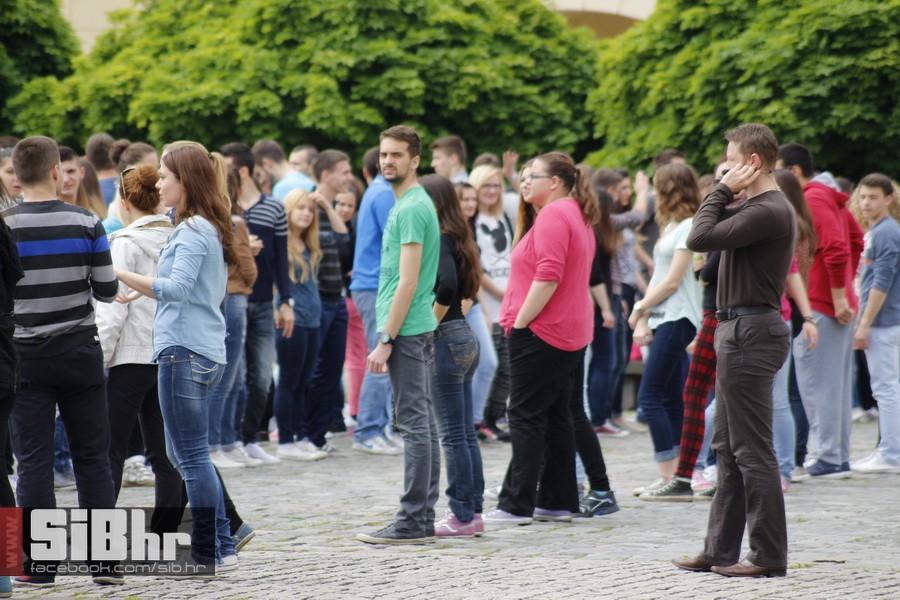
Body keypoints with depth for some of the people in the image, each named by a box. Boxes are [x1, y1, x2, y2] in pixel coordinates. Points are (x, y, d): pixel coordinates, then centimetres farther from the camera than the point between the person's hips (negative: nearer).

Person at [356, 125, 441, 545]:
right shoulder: (413, 203, 18)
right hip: (420, 328, 11)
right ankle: (423, 517, 16)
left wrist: (386, 340, -20)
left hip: (406, 330, -11)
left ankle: (413, 522, -9)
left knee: (413, 423, -9)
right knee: (422, 421, 11)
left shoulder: (410, 208, -14)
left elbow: (408, 281, -19)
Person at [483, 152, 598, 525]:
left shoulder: (553, 215, -15)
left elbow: (547, 276, -24)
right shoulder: (578, 216, 17)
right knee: (556, 416, 12)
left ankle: (517, 505, -8)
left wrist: (519, 322, -19)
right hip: (571, 332, 10)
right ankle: (559, 502, 14)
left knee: (526, 417, -8)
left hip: (540, 332, -10)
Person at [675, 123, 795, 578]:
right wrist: (725, 193, 7)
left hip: (751, 332, -11)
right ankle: (720, 549, 19)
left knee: (751, 450, -7)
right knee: (728, 448, 14)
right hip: (740, 331, 11)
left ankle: (769, 555, -4)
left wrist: (724, 190, -11)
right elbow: (706, 235, 17)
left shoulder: (768, 212, -18)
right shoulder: (760, 208, 16)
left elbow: (700, 237, -22)